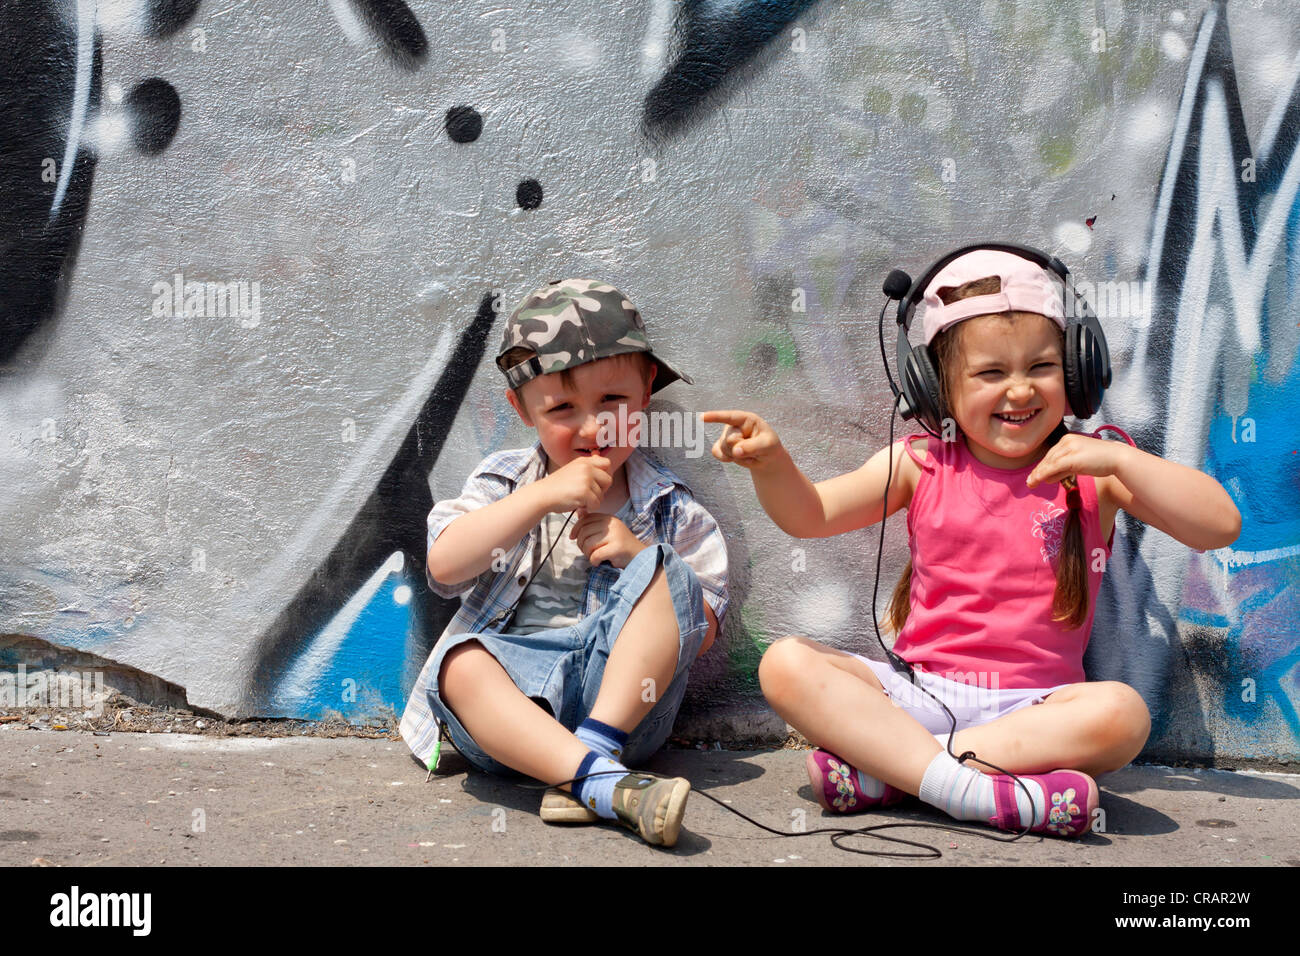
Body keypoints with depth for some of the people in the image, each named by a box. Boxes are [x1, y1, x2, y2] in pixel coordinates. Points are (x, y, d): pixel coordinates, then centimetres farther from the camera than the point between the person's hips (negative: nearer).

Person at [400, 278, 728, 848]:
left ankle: (596, 746, -31)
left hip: (625, 695, 0)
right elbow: (444, 565, -6)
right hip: (517, 700, 0)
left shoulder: (668, 506, 11)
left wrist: (639, 557, -10)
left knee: (666, 572, -22)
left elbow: (702, 631, 5)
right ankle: (605, 782, -45)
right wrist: (543, 495, -11)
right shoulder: (504, 482, 13)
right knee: (461, 663, -32)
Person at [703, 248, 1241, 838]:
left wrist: (1120, 459, -14)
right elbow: (808, 514, 0)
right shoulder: (920, 465, 5)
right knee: (786, 664, -20)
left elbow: (1221, 527, -4)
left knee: (1120, 712, -32)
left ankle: (881, 769, -28)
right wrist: (771, 461, -22)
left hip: (1031, 705, -1)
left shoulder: (1092, 470, 3)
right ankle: (964, 787, -33)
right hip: (917, 690, 1)